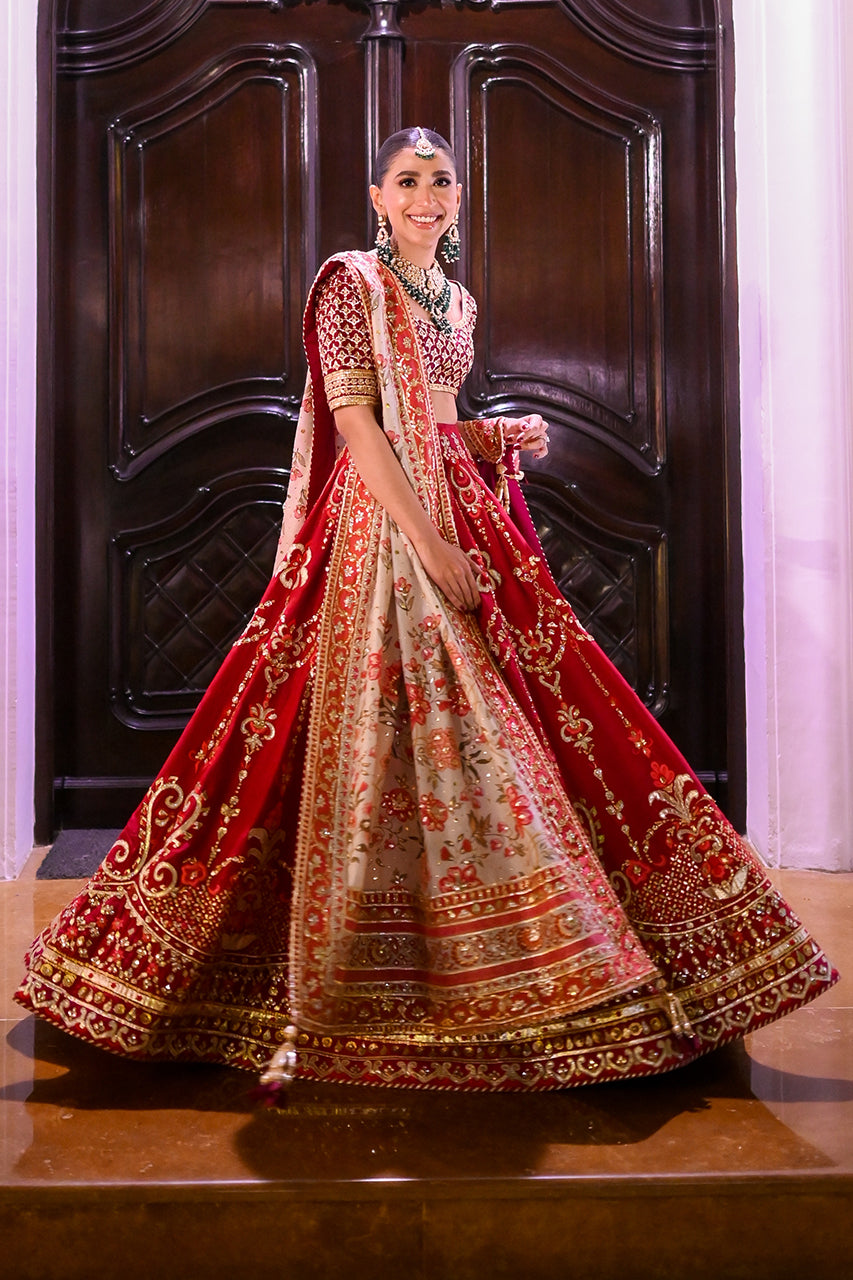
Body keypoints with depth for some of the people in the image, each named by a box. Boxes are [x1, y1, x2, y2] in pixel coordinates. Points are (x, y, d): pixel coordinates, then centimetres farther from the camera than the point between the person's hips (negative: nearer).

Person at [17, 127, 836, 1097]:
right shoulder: (350, 283, -2)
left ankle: (496, 967, 19)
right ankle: (319, 1008, 0)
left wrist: (501, 435, 5)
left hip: (460, 516, 7)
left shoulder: (457, 301, 20)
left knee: (490, 737, 6)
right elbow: (358, 424, -13)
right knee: (372, 746, -9)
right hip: (380, 524, -7)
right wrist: (431, 544, -21)